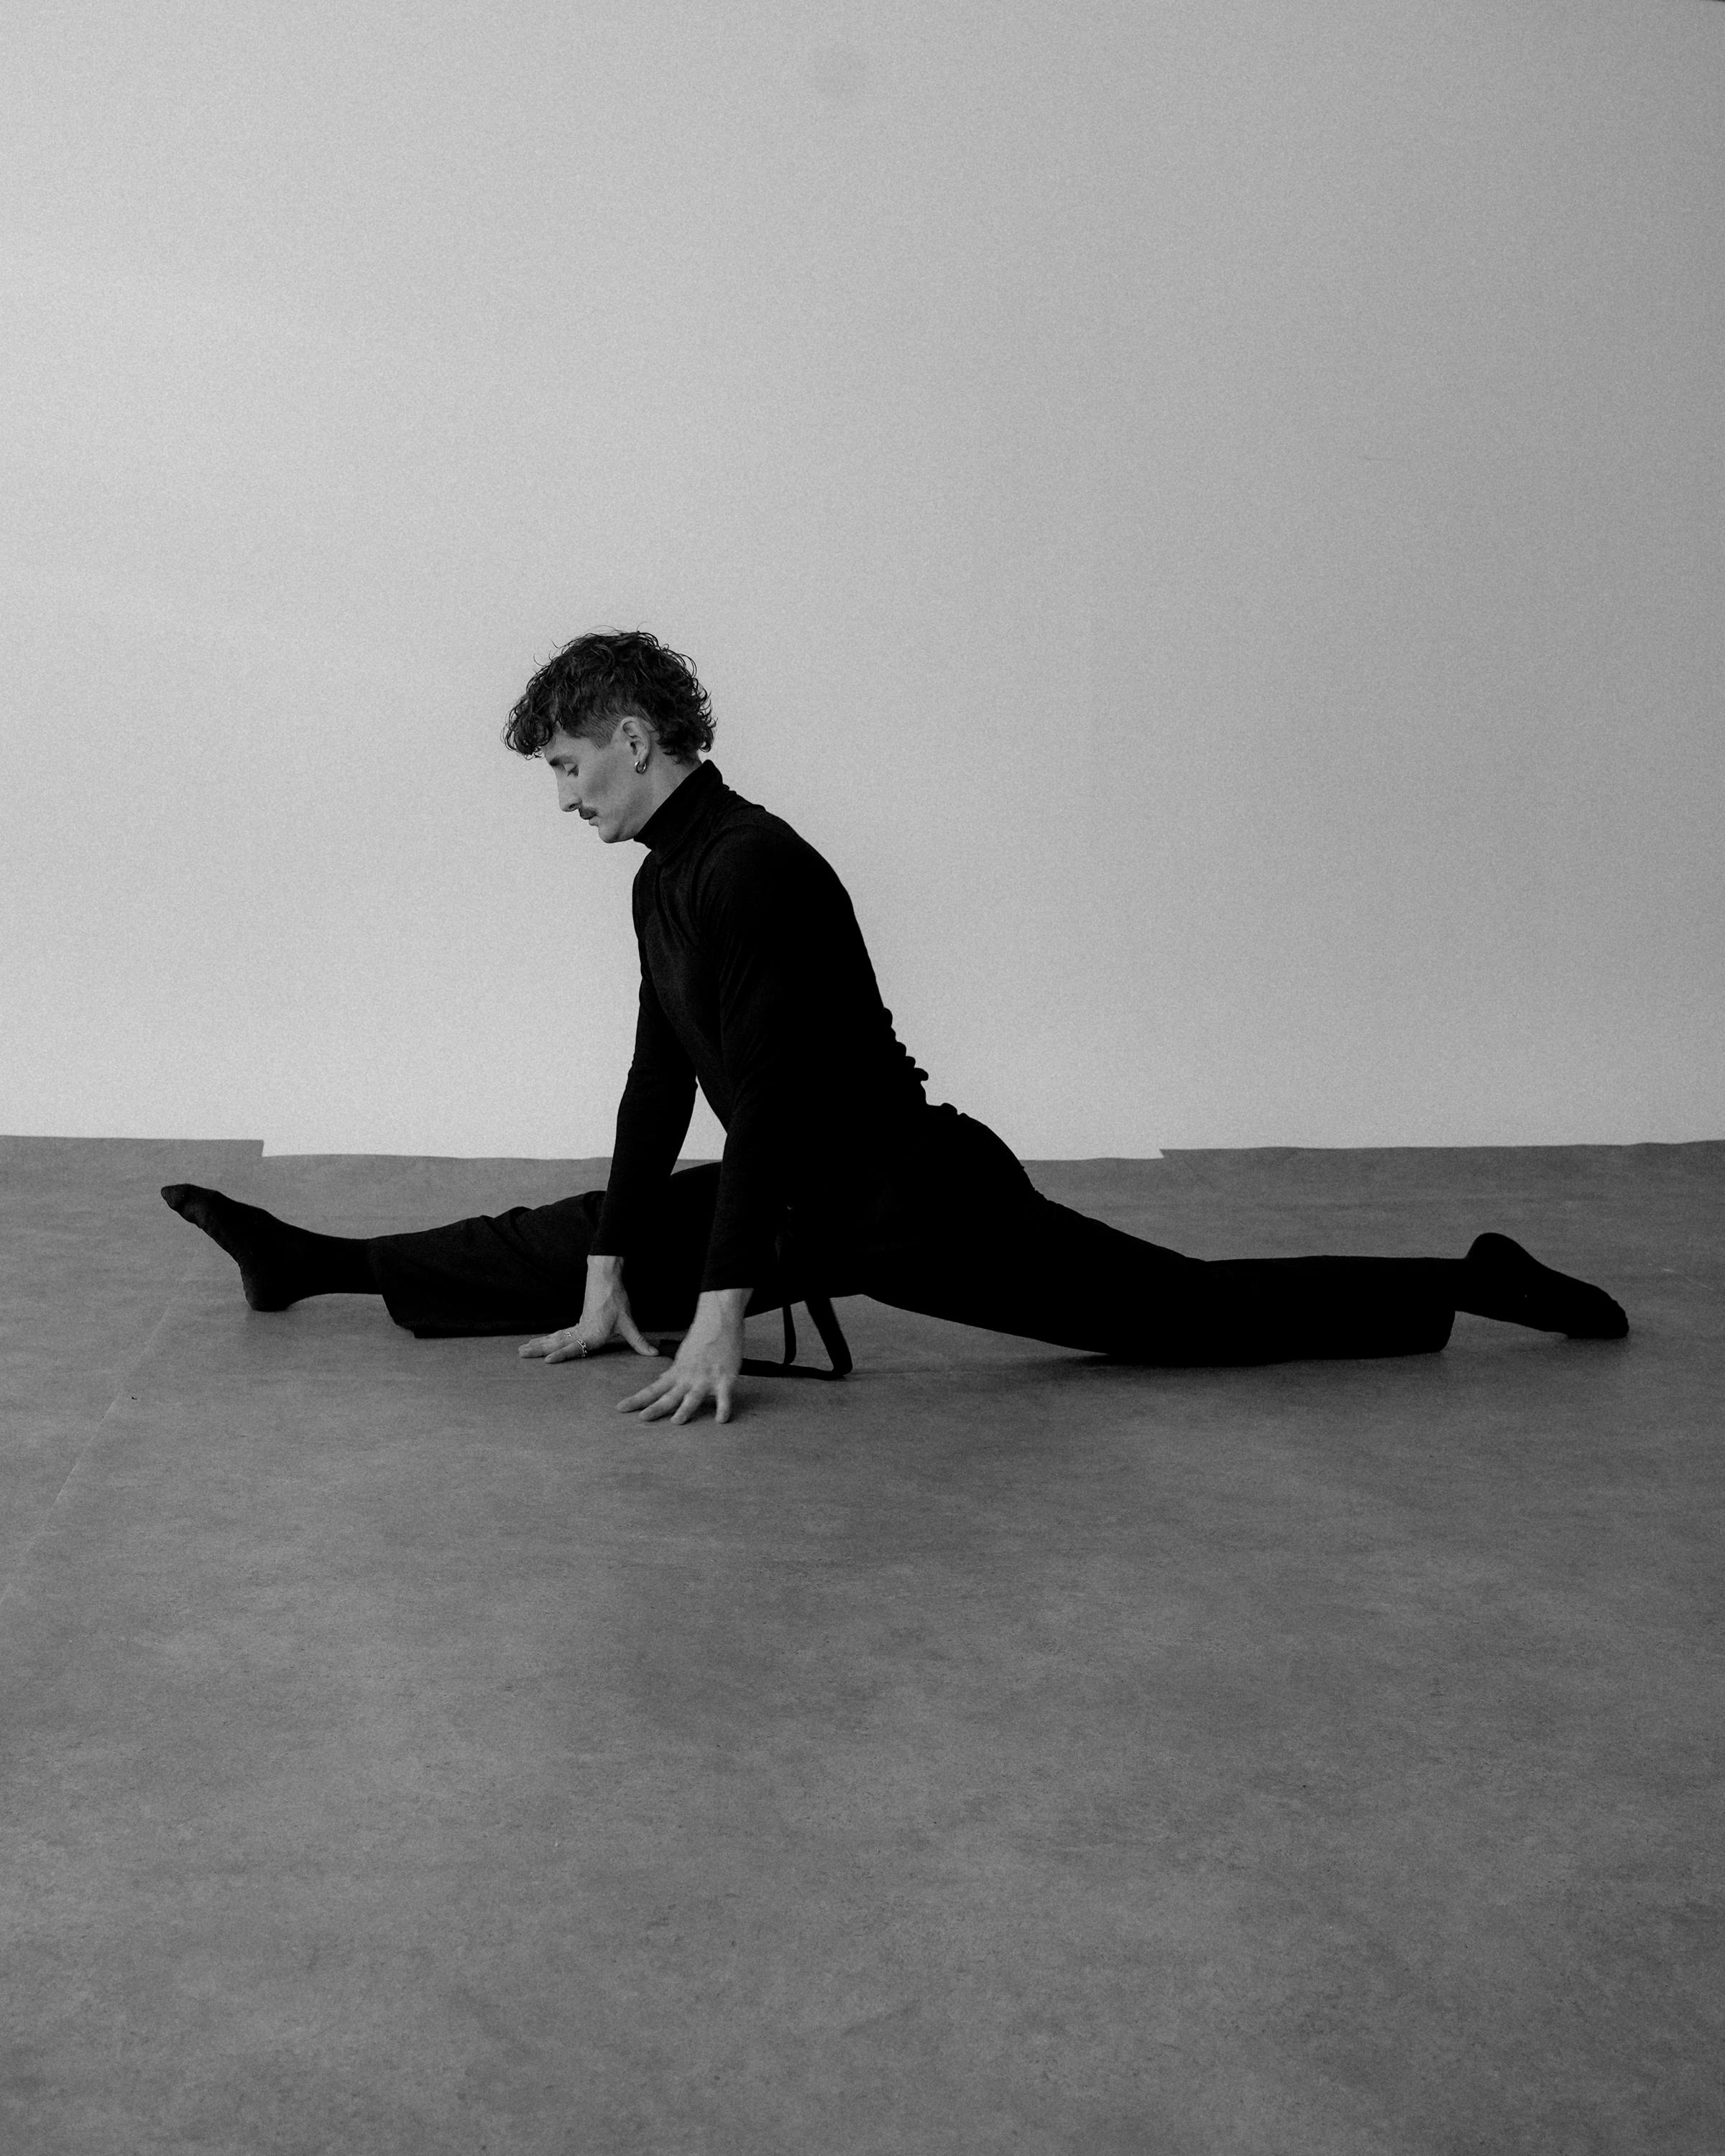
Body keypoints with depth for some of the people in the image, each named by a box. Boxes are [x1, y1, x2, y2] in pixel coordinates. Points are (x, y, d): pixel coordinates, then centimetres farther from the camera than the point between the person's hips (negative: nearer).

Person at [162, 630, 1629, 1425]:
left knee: (1187, 1310, -5)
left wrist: (717, 1318, -28)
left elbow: (765, 1096, -28)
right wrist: (608, 1282, 9)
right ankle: (311, 1263, 22)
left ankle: (1477, 1284, 5)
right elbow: (661, 1082, 11)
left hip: (917, 1195, -8)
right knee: (562, 1243, 9)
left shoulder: (753, 869, -24)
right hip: (805, 1198, 8)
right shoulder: (665, 881, 7)